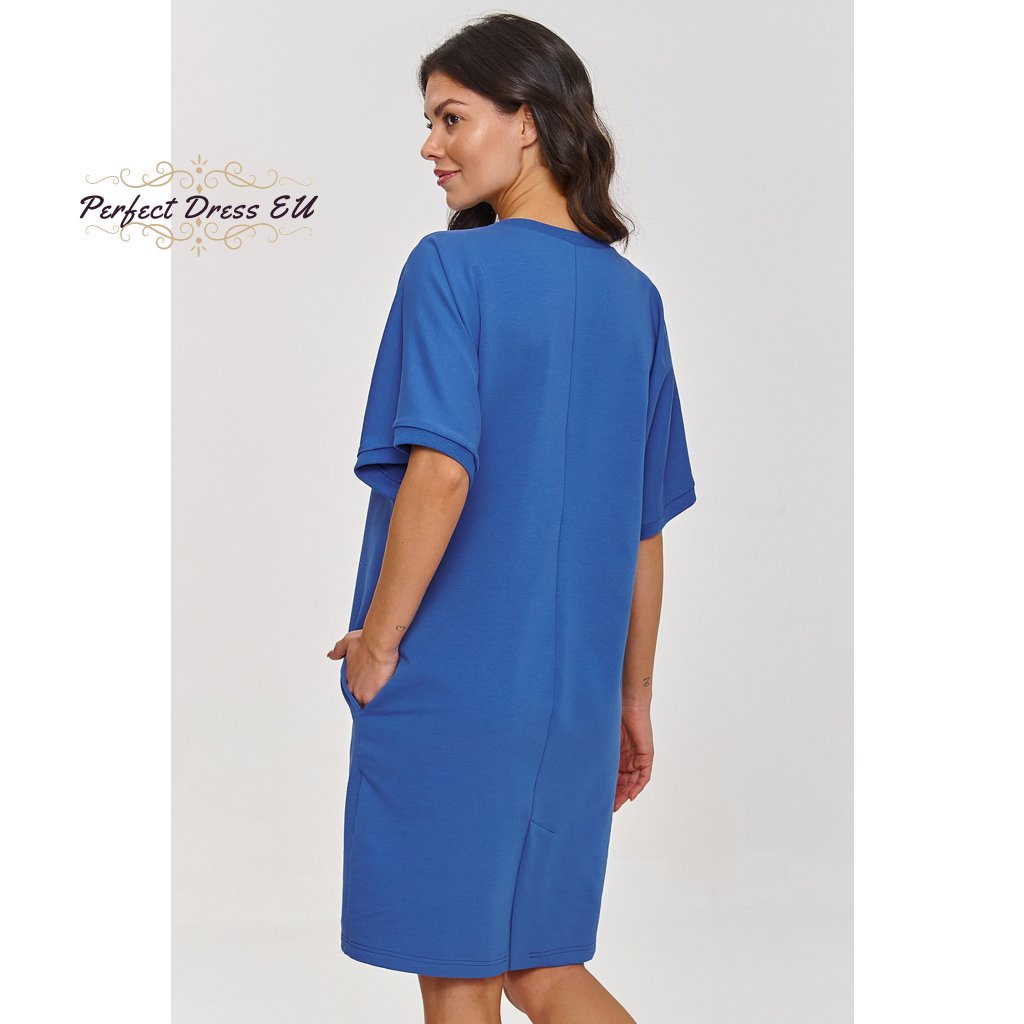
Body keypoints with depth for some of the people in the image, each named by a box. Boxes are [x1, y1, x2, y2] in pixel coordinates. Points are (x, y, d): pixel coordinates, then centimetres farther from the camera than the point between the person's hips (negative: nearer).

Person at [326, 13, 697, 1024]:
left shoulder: (450, 269, -10)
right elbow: (644, 529, 12)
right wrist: (633, 696, 19)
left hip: (448, 684, -6)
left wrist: (376, 641, -9)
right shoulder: (632, 296, 9)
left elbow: (440, 473, -22)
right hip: (573, 697, 6)